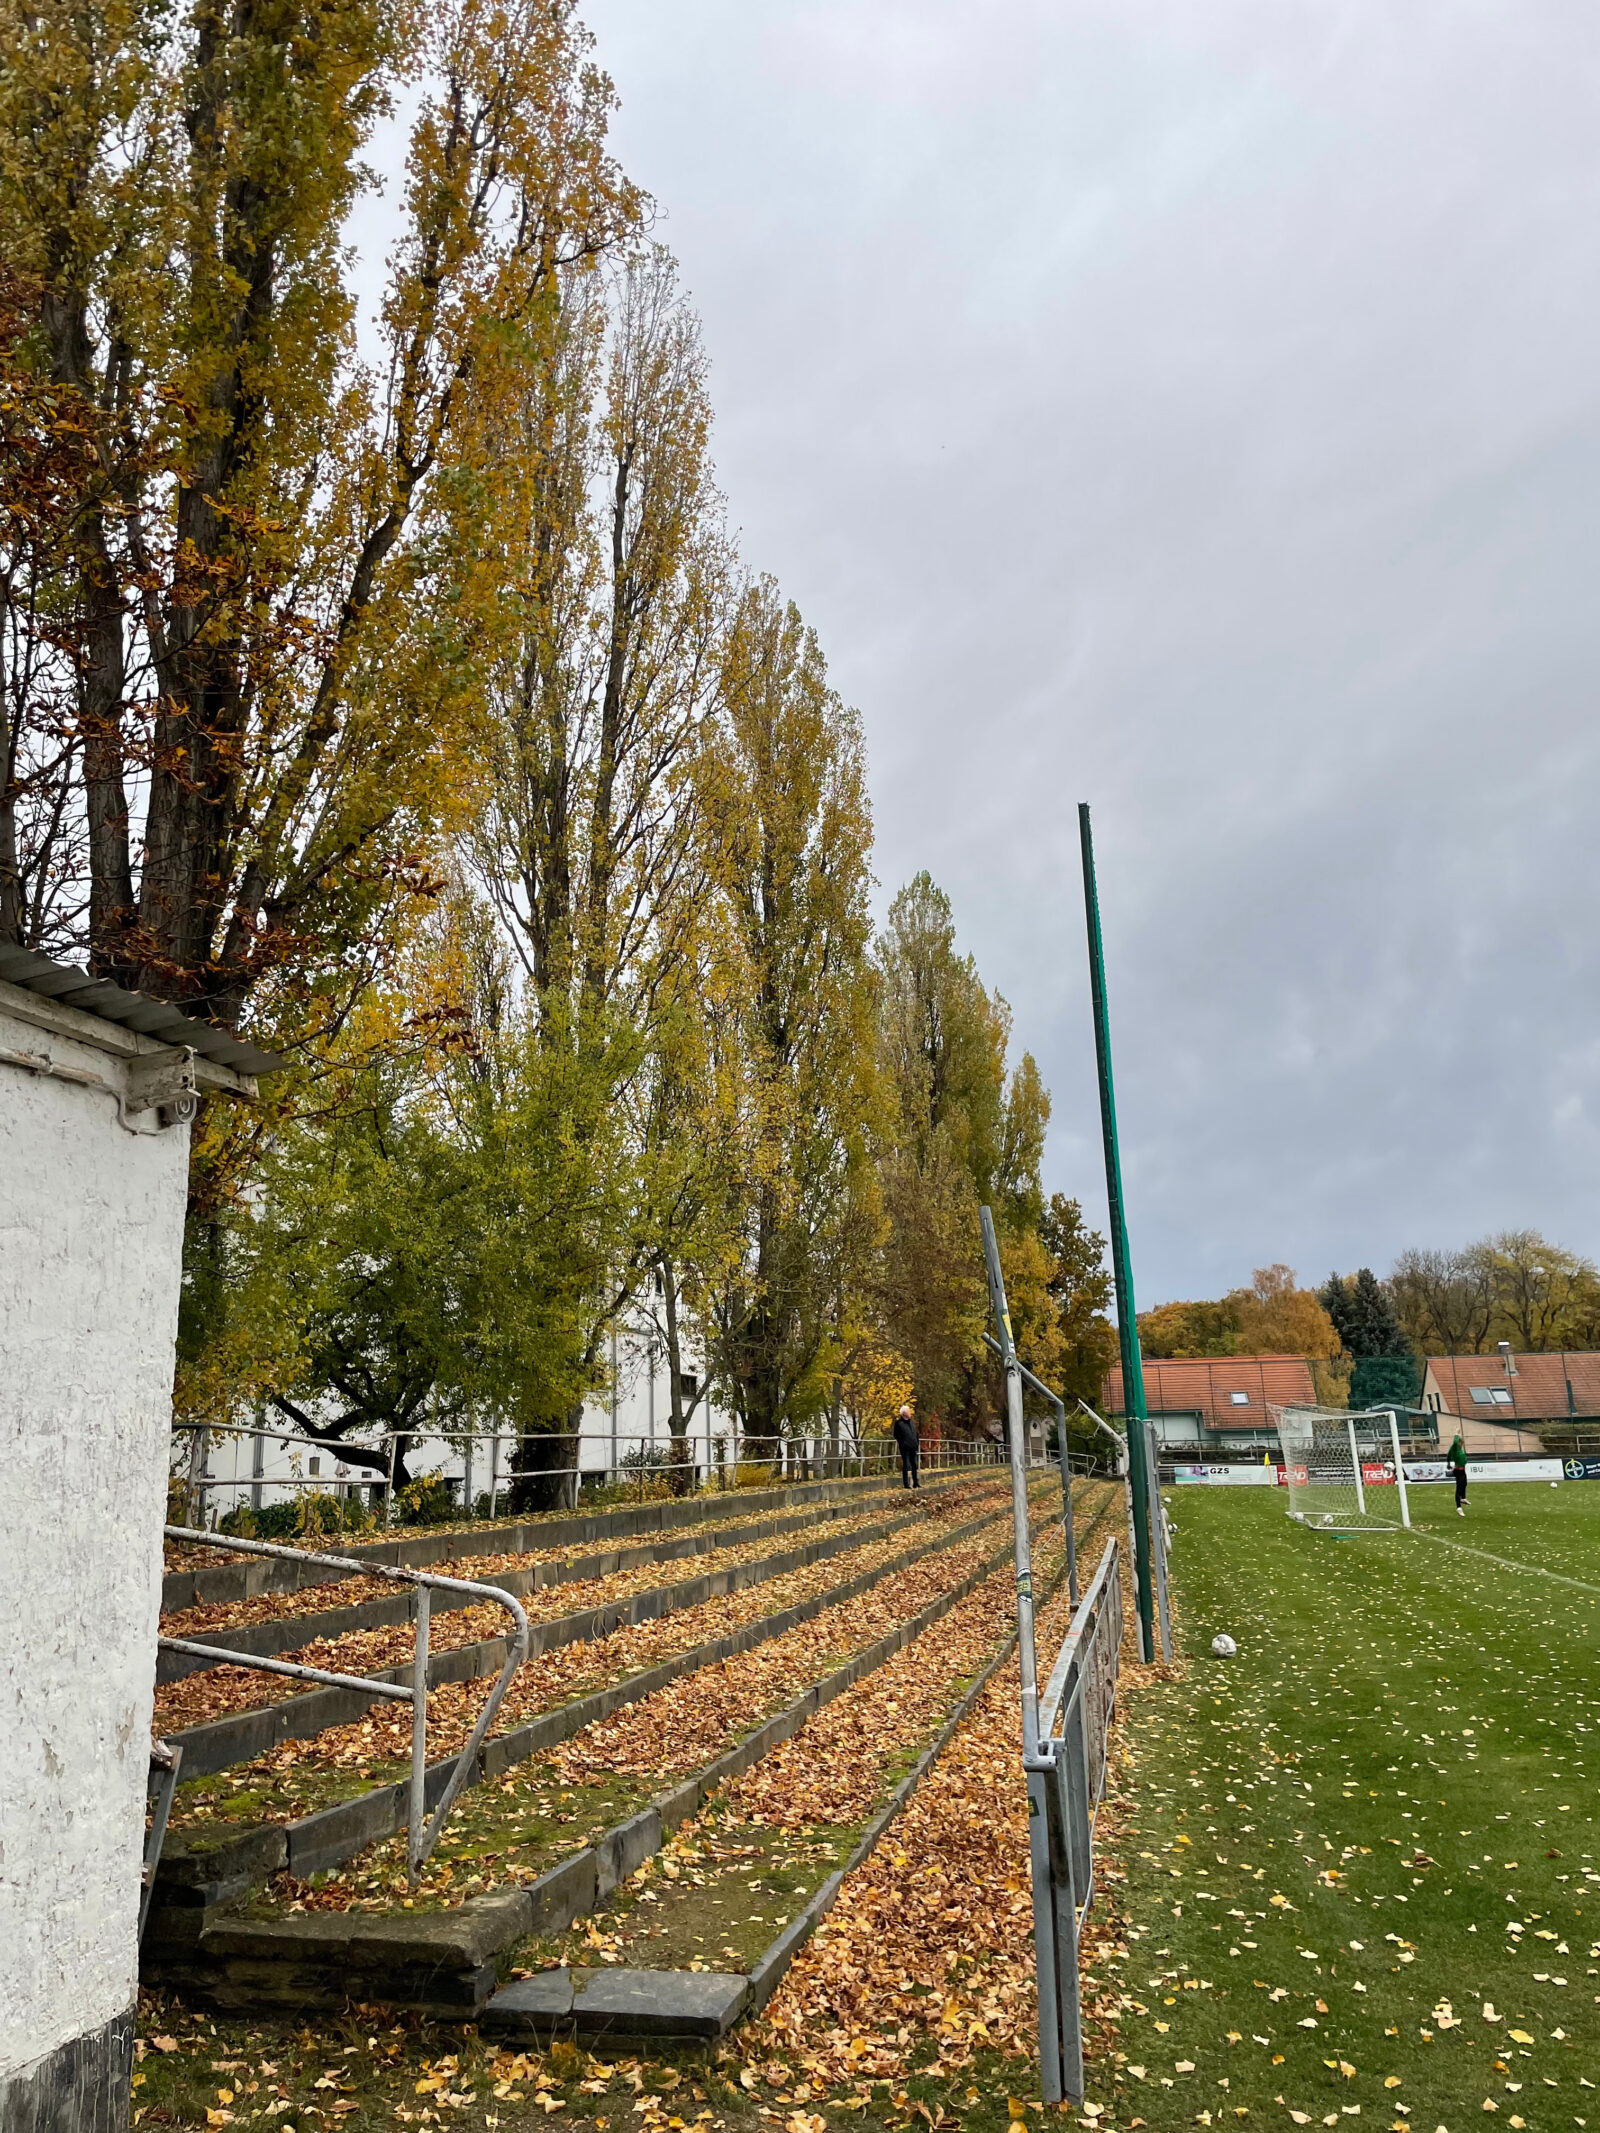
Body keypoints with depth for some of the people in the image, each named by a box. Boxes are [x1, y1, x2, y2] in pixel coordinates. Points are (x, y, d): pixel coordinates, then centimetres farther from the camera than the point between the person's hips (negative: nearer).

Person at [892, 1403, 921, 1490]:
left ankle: (916, 1483, 19)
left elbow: (916, 1434, 20)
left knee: (915, 1465, 11)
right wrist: (902, 1444, -12)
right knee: (906, 1466, -3)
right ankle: (906, 1484, 2)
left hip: (913, 1448, 7)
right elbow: (897, 1436, -8)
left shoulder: (912, 1421, 14)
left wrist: (917, 1443, 11)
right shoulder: (899, 1423, -8)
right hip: (905, 1448, -7)